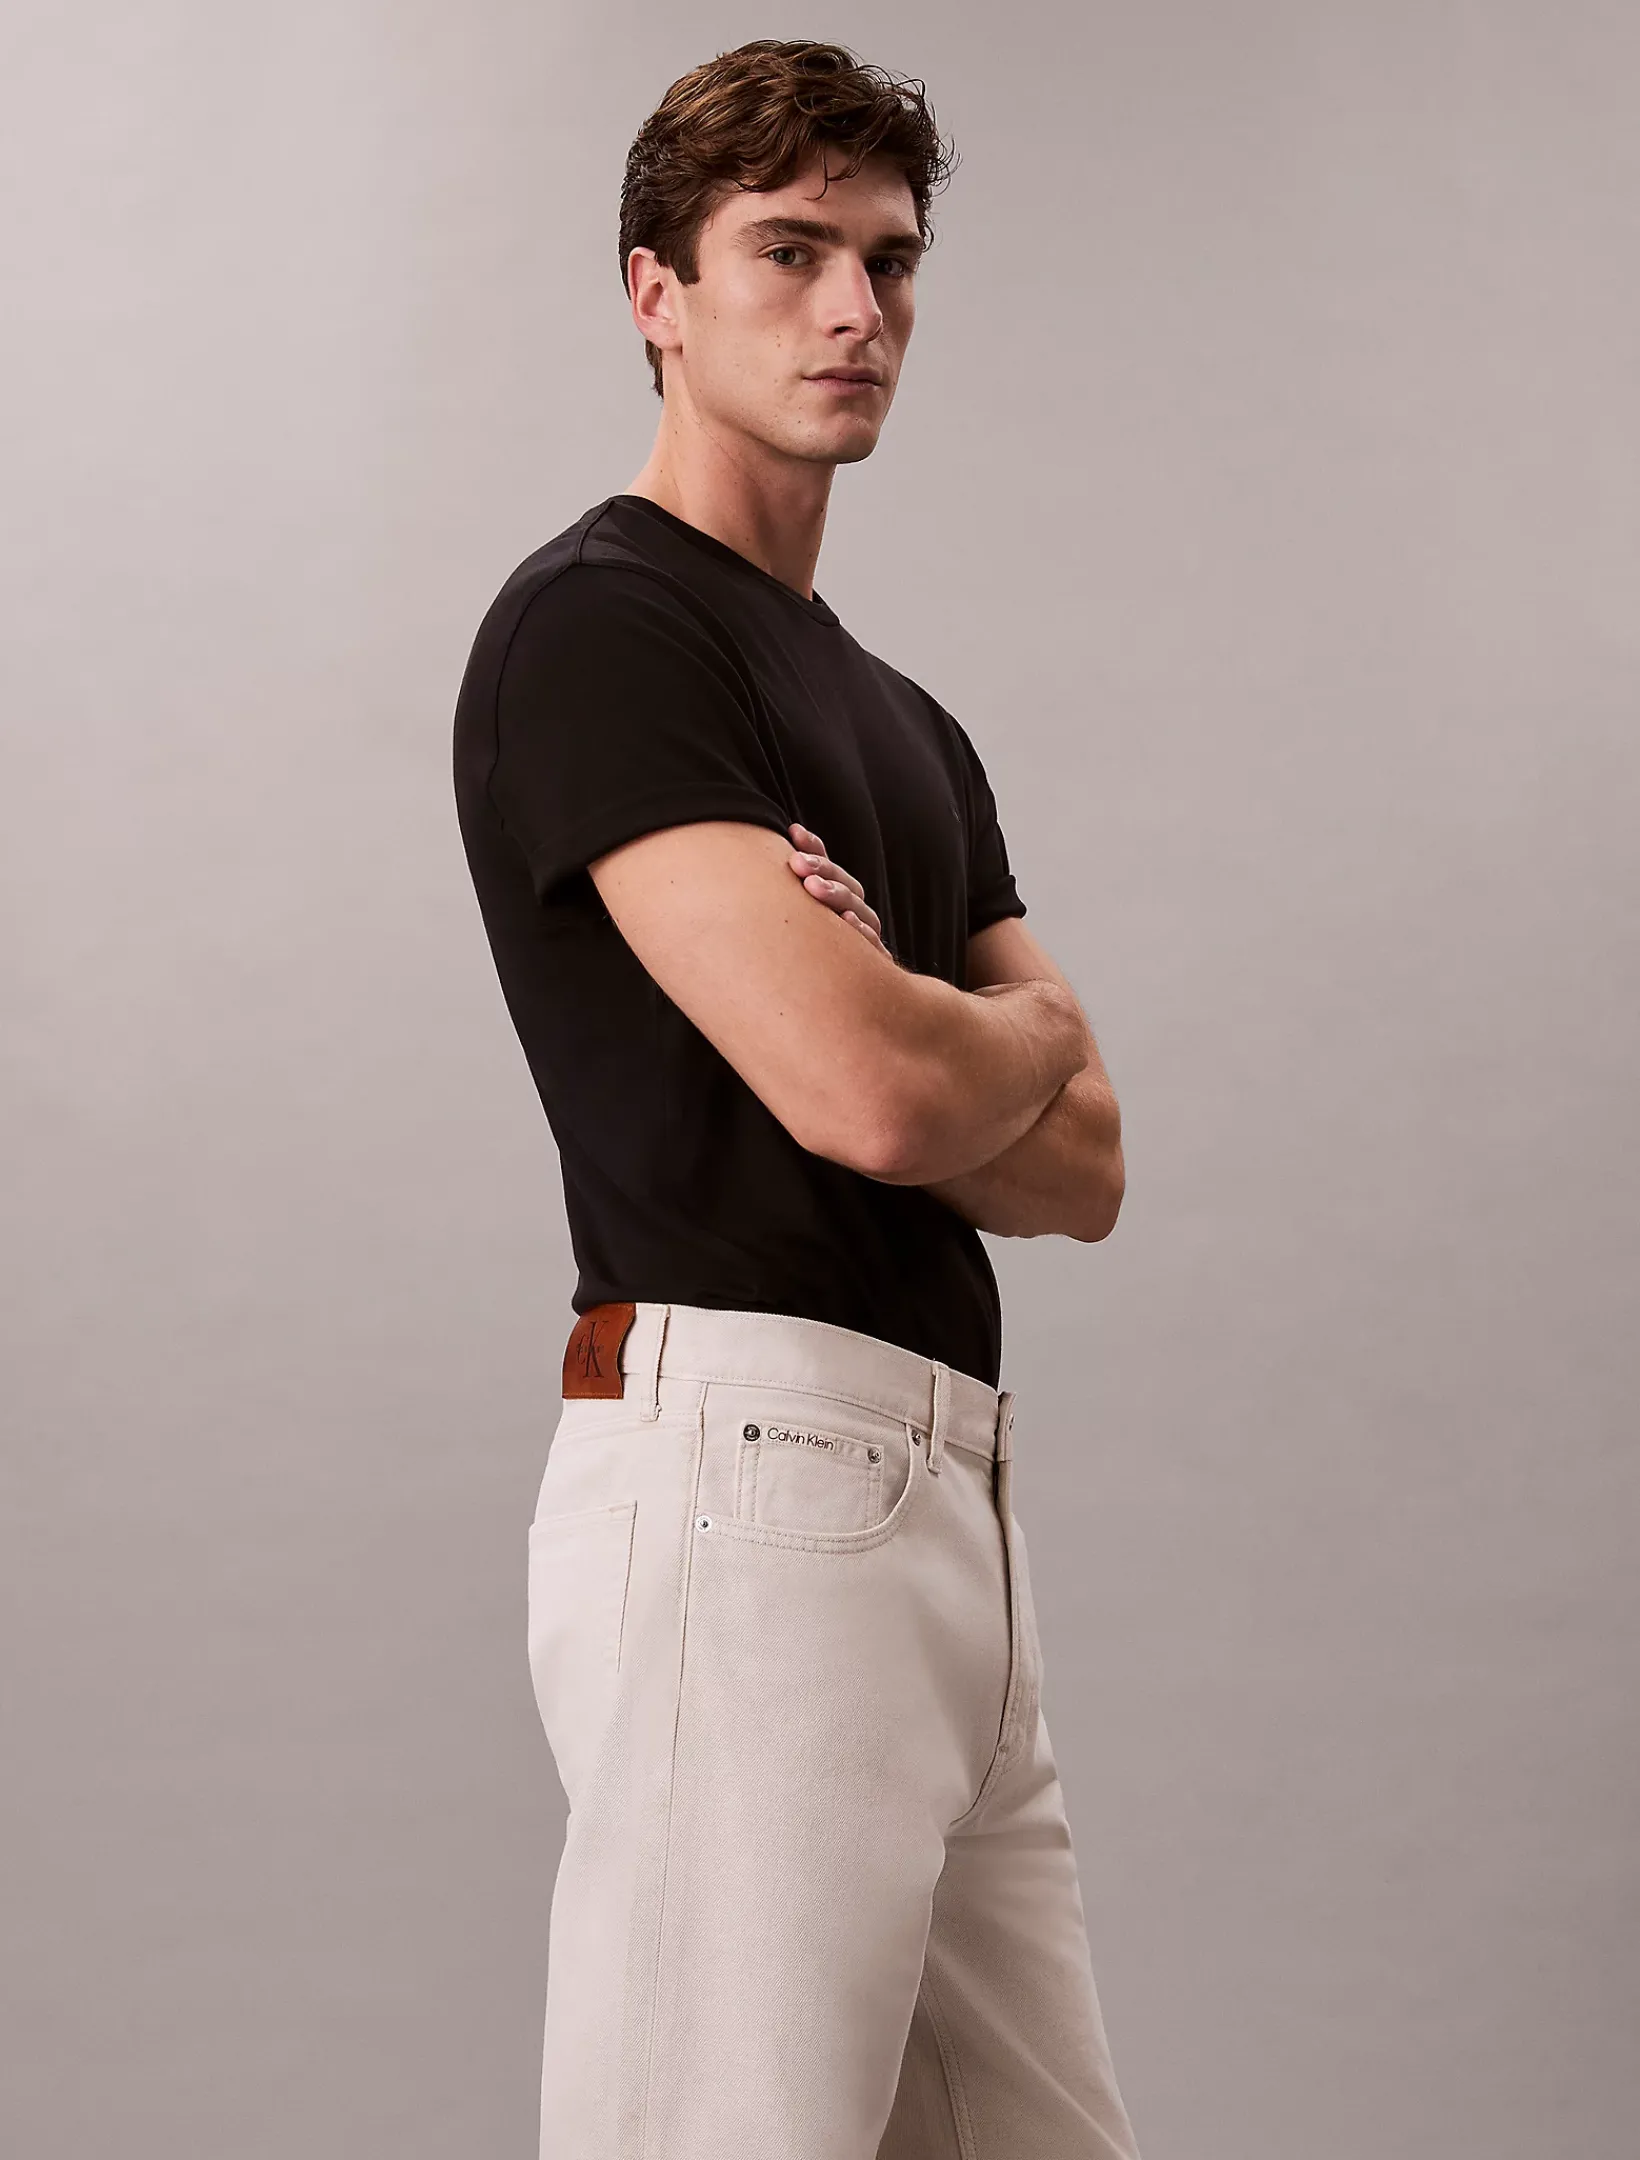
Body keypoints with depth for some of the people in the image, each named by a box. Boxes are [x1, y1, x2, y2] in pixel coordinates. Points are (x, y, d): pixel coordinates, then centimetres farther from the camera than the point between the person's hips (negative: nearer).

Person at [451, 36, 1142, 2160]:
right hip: (747, 1458, -9)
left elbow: (1082, 1168, 14)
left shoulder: (905, 721, 21)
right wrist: (1028, 1025, 3)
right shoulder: (594, 626, -7)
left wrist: (908, 1033, -5)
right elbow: (874, 1090, -19)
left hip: (946, 1499, 9)